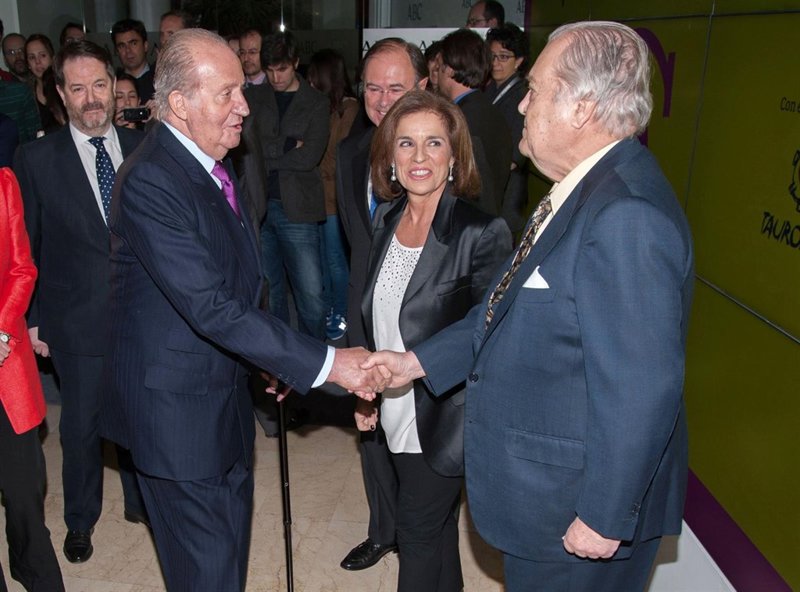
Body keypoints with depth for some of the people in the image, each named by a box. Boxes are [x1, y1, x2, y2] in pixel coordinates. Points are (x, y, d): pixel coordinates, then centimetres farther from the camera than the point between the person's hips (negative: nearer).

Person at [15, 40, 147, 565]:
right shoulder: (37, 158, -5)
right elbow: (24, 247, -1)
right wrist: (31, 319, -2)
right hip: (78, 322, -2)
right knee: (81, 428, 13)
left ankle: (140, 500, 42)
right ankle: (81, 520, 37)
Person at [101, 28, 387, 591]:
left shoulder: (210, 162, 5)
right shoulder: (149, 183, -26)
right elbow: (211, 306, -31)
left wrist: (269, 358, 12)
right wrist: (325, 362, -30)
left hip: (224, 389, 9)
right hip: (177, 406, -9)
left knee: (233, 533, 23)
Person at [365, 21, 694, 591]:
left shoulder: (627, 216, -29)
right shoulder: (586, 189, 4)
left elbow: (640, 389, -28)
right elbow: (511, 306, 10)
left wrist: (603, 517, -19)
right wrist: (417, 361, 8)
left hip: (579, 506, -9)